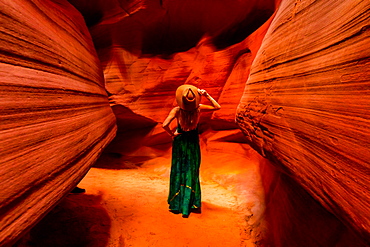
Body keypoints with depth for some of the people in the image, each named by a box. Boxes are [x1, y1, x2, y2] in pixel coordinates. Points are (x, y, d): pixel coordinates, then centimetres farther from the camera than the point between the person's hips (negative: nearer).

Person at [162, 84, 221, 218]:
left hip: (179, 141, -1)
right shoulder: (198, 108, -14)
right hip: (193, 142, 1)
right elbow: (217, 107, -4)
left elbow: (165, 125, -29)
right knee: (192, 172, 12)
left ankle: (176, 203, 26)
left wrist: (172, 134, -11)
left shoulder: (177, 110, -18)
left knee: (178, 171, 14)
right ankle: (188, 205, 20)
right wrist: (207, 95, -9)